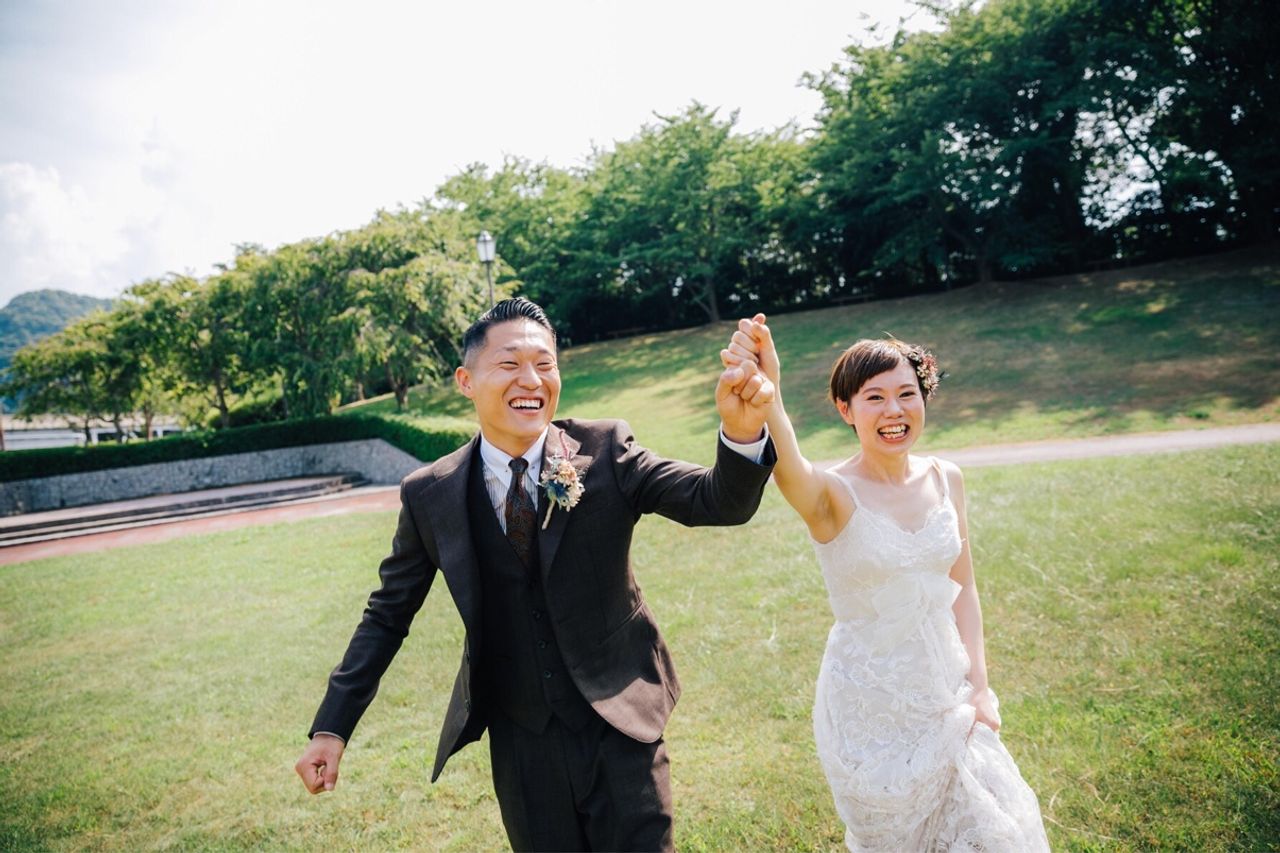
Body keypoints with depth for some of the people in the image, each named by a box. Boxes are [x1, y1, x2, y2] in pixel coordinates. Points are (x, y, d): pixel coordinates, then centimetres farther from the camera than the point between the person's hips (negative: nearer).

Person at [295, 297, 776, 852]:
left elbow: (718, 501, -17)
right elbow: (388, 614, 4)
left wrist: (742, 430, -38)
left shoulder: (604, 452, -10)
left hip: (619, 727, -1)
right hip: (522, 743, 2)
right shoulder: (430, 495, -7)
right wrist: (331, 726, 1)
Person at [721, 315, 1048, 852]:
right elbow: (791, 471, -44)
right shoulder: (832, 495, -20)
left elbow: (962, 587, 5)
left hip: (946, 689, 5)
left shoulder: (946, 480, -3)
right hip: (871, 703, -4)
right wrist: (766, 394, -64)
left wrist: (979, 684, -1)